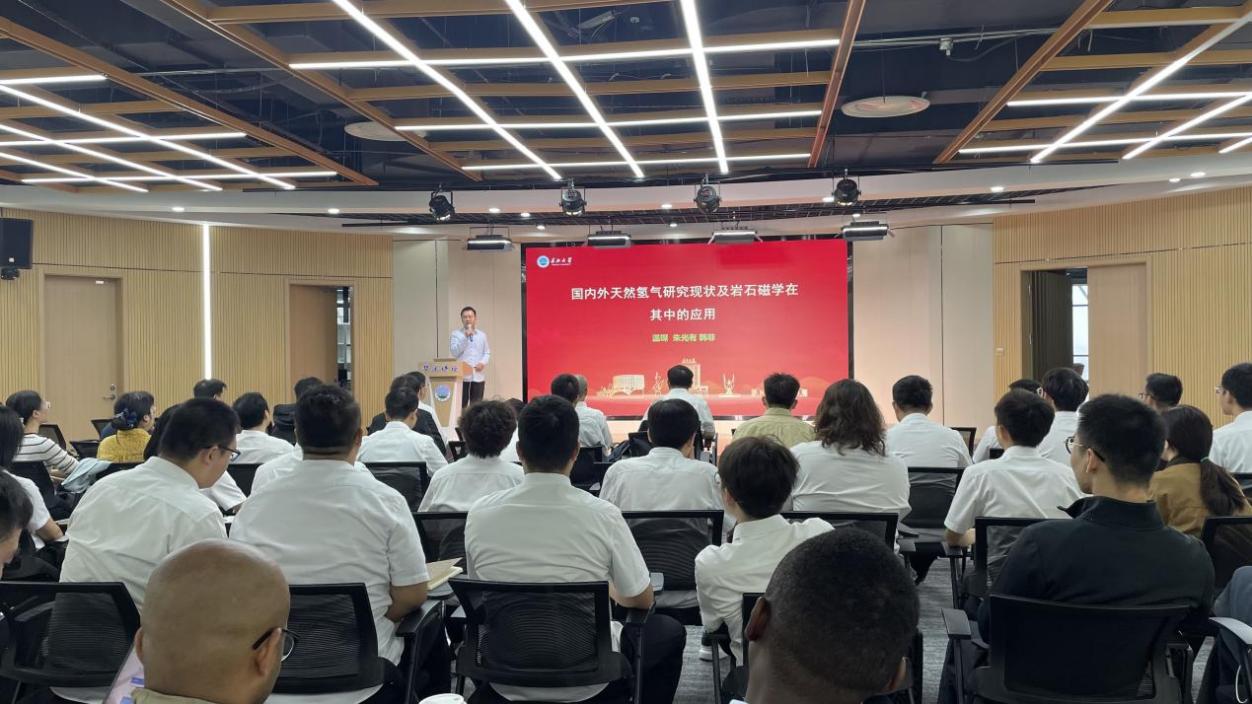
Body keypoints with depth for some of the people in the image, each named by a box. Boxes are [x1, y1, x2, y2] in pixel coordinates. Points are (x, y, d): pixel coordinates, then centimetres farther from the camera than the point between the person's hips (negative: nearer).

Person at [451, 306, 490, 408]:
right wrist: (465, 337, -14)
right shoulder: (456, 334, 3)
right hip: (462, 376, -3)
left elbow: (487, 353, 14)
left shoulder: (482, 335, 13)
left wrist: (483, 362, -6)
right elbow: (454, 352, -9)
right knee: (460, 405, -4)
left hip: (478, 376, 3)